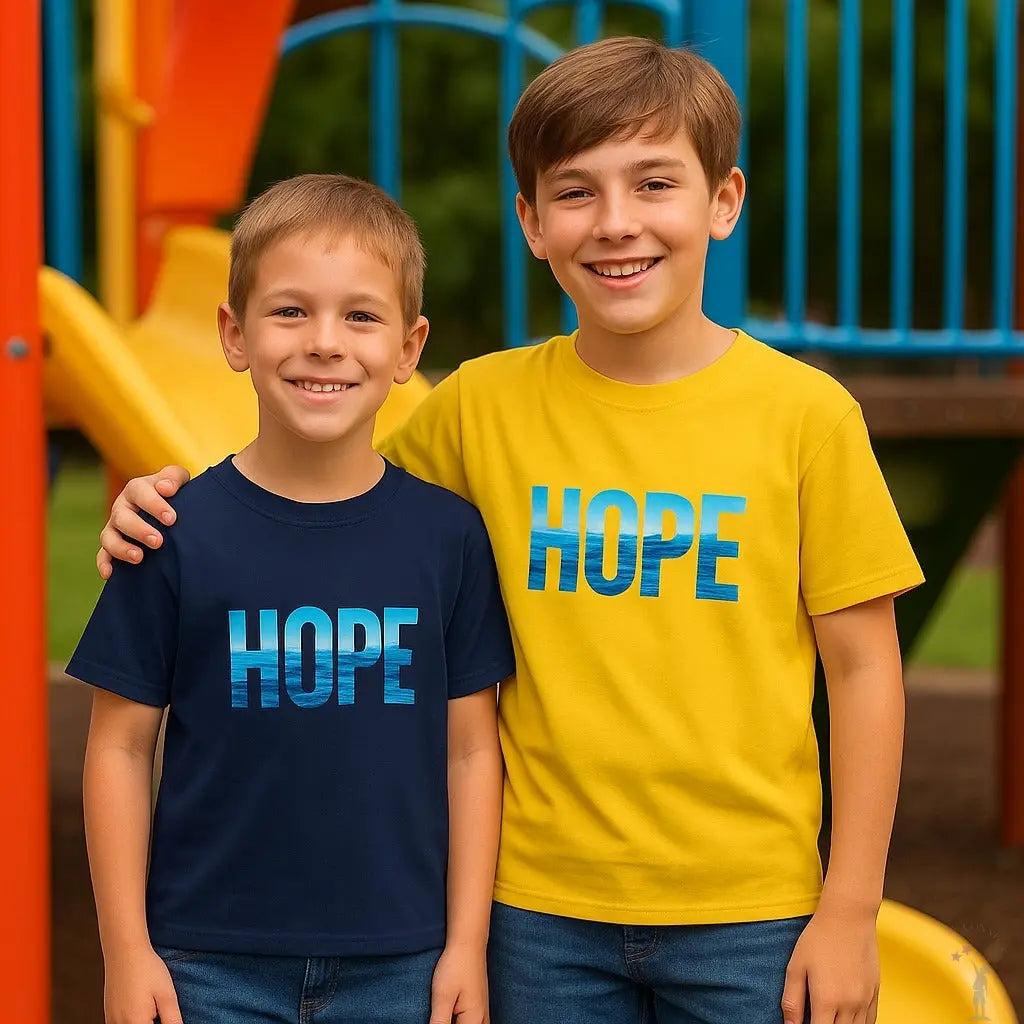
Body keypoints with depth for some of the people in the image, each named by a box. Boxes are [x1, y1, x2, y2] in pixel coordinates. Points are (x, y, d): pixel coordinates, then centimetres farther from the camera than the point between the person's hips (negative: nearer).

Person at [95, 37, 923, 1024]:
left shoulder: (806, 414, -5)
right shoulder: (484, 403, -1)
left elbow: (863, 666, -2)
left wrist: (850, 910, -2)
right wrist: (178, 500, -3)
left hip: (746, 916, -1)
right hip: (542, 911, 2)